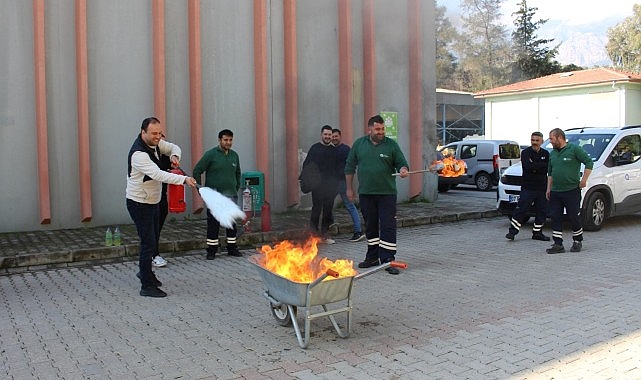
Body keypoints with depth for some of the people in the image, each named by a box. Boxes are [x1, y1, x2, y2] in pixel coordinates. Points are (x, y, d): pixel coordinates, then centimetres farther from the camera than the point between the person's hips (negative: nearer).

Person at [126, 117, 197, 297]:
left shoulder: (155, 143, 0)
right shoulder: (138, 153, -27)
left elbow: (173, 147, 17)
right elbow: (158, 174, -38)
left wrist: (174, 155, -8)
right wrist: (184, 179, -45)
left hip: (153, 201, 9)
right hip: (139, 204, -9)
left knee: (153, 240, 20)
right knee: (148, 243, -8)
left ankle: (145, 271, 41)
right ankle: (147, 286, 1)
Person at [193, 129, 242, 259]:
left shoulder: (234, 155, 11)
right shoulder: (210, 154, -6)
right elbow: (197, 171, -4)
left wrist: (236, 188, 17)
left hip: (231, 196, 5)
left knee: (232, 224, 9)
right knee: (213, 225, 0)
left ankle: (232, 248, 21)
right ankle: (211, 250, 10)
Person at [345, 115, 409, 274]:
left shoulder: (391, 145, 1)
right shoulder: (359, 144, 6)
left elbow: (401, 163, 4)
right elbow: (349, 167, 11)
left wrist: (403, 170, -20)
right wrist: (349, 188, 10)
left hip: (387, 193, -2)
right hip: (365, 194, 2)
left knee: (388, 227, -5)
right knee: (370, 226, 12)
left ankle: (387, 260, -1)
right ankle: (372, 258, 24)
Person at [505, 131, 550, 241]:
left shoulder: (546, 154, 11)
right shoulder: (525, 152, -1)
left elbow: (546, 169, -3)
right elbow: (528, 166, -19)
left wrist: (534, 166, -12)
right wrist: (541, 165, -12)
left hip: (542, 187, 5)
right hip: (528, 187, -4)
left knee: (542, 211, 7)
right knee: (521, 209, -9)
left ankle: (537, 233, 19)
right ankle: (512, 231, -5)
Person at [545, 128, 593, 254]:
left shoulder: (574, 149, -6)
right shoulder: (553, 153, 14)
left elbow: (589, 162, -6)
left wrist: (584, 180, -10)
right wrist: (548, 188, 16)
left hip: (572, 191, -6)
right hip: (555, 192, 6)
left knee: (574, 216, 1)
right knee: (555, 217, 2)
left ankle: (577, 242, 19)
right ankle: (558, 245, 7)